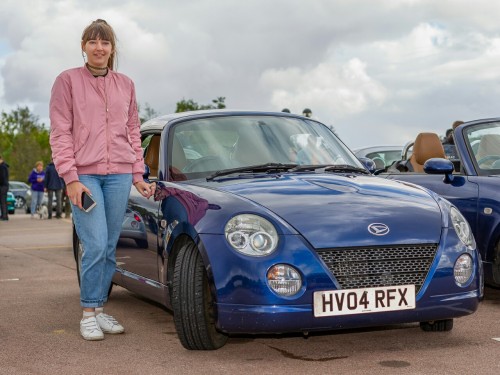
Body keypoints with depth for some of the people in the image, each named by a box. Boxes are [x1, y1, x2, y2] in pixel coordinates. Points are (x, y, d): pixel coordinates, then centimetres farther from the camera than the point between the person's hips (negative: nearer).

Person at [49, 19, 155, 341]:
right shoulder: (68, 81, 3)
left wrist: (138, 175, 11)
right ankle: (89, 314, 2)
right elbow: (60, 133, -1)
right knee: (95, 245, -11)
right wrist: (70, 178, -9)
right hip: (83, 175, -4)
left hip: (119, 174, 4)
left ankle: (101, 309, 17)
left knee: (110, 248, 5)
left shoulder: (126, 85, 13)